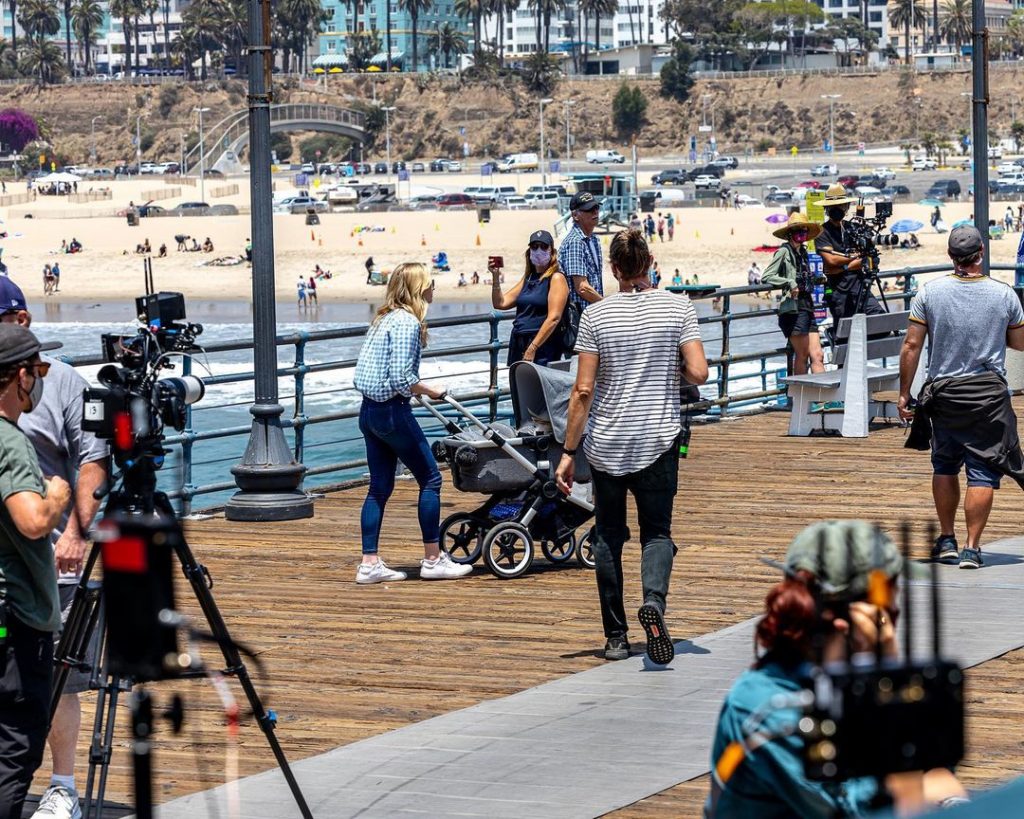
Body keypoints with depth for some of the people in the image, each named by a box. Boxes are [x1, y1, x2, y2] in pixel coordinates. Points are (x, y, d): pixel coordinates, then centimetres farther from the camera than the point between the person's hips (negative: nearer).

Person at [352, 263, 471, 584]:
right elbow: (401, 378, -22)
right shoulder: (407, 322, -16)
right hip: (392, 412, -9)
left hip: (369, 410, 9)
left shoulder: (385, 318, 13)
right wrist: (431, 391, -8)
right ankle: (432, 560, 7)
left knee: (380, 487, 12)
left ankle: (370, 564, 11)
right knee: (430, 479, 2)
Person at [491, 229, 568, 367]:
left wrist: (532, 348, -17)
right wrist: (496, 277, 2)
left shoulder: (556, 278, -3)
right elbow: (500, 303, 16)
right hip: (518, 345, 7)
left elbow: (553, 318, -13)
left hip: (542, 347, -7)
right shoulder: (527, 278, 18)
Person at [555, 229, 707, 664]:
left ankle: (615, 638, 13)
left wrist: (568, 453, -2)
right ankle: (654, 599, -24)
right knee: (656, 531, 7)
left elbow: (583, 391, -7)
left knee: (608, 535, 11)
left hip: (606, 444, 0)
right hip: (658, 442, 0)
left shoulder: (595, 315, -5)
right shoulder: (678, 307, -3)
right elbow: (698, 373, -8)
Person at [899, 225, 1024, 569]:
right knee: (983, 470, 1)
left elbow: (911, 346, -5)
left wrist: (904, 393, 2)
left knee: (944, 465, 17)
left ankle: (947, 540, 22)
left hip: (943, 392, 2)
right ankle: (972, 547, -3)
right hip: (989, 392, -1)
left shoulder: (930, 292, -5)